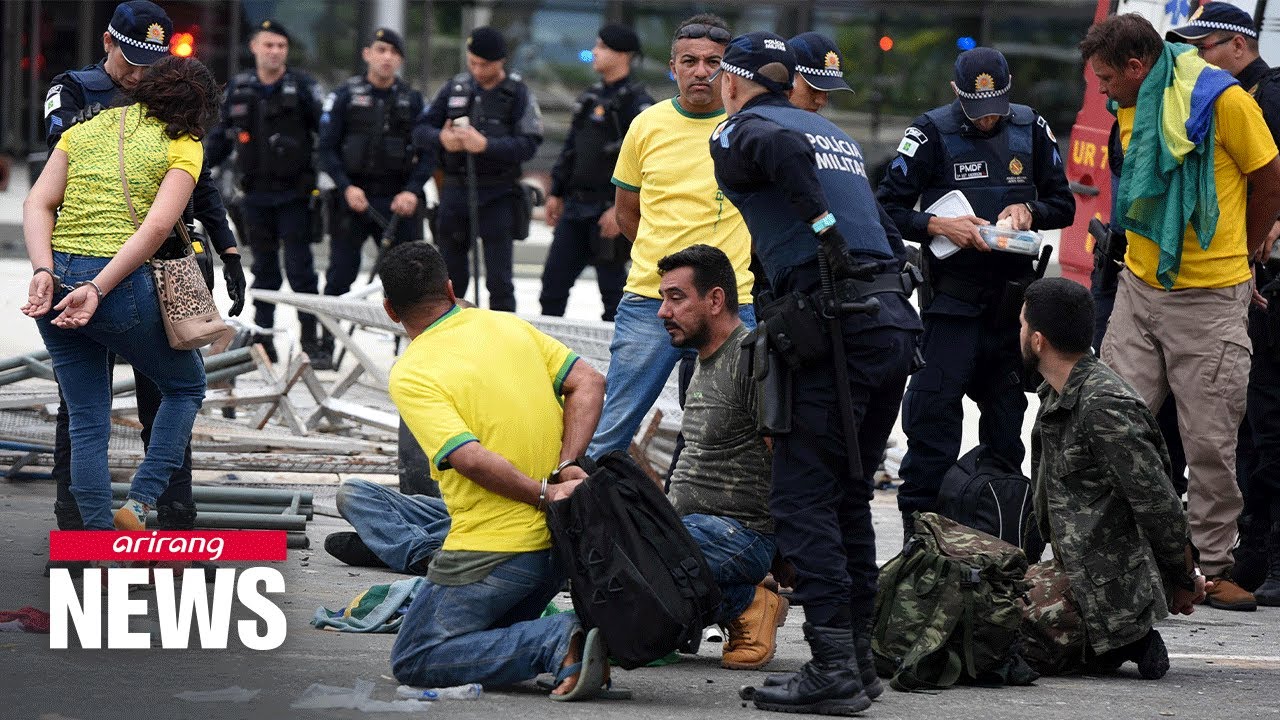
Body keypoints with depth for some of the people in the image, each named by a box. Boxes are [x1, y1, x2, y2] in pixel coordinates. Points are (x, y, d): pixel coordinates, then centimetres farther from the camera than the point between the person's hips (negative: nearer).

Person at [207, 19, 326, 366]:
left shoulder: (301, 85, -4)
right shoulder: (239, 88, 7)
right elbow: (222, 135, 18)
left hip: (294, 194, -4)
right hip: (256, 194, 4)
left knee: (300, 267, -4)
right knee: (264, 268, 10)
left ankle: (311, 341, 1)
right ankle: (262, 339, 16)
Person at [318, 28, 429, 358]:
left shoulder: (412, 99, 8)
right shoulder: (345, 95, 3)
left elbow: (427, 152, 6)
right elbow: (327, 148, 1)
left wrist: (413, 191, -9)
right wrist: (347, 187, -12)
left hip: (400, 200, 1)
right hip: (354, 197, -1)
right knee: (340, 273, 3)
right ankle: (326, 343, 12)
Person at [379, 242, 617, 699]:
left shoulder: (409, 374, -10)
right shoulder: (508, 326, 9)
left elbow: (470, 458, -21)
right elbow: (589, 383, 2)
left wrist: (544, 493, -12)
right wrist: (566, 466, -5)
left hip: (492, 552, -7)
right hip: (560, 542, 7)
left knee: (412, 661, 2)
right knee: (492, 634, 29)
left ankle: (560, 644, -17)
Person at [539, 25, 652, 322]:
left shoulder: (636, 102, -10)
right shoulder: (592, 97, 16)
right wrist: (556, 193, 19)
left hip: (609, 211, -8)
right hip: (576, 206, 8)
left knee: (611, 284, -1)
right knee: (554, 277, 7)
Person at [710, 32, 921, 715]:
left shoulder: (736, 132, 4)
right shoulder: (837, 134, 27)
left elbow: (782, 146, -19)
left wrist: (822, 226, -12)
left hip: (837, 321, -8)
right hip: (896, 315, 8)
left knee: (802, 497, -5)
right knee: (847, 494, 16)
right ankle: (859, 654, 18)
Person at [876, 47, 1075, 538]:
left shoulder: (1031, 129, 6)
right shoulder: (931, 133, -7)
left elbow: (1063, 204, 13)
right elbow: (887, 208, -8)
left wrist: (1028, 210, -7)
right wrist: (940, 226, -21)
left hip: (1013, 298, 5)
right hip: (952, 300, -4)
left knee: (1006, 416, 11)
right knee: (934, 413, -9)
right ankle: (918, 532, -5)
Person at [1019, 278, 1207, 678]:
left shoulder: (1105, 408, -21)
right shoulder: (1056, 397, 12)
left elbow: (1159, 506, -20)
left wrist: (1185, 583, -8)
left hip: (1111, 586, -10)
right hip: (1074, 569, 10)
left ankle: (1120, 643, -7)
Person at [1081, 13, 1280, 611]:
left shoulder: (1223, 101, -13)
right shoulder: (1130, 108, 8)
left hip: (1210, 299, -5)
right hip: (1139, 289, 6)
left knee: (1210, 440, 0)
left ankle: (1214, 567, 10)